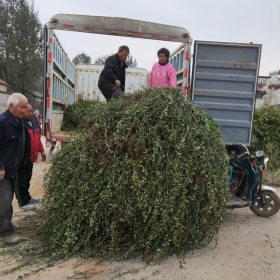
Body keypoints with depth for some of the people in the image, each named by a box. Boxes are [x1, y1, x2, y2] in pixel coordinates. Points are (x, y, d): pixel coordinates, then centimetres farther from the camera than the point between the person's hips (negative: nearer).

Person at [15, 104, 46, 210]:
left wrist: (41, 151, 19)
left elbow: (37, 138, 20)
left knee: (27, 179, 22)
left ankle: (27, 197, 36)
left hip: (30, 157, 9)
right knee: (21, 181, 4)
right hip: (22, 158, -9)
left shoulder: (34, 122, 11)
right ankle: (23, 202, 14)